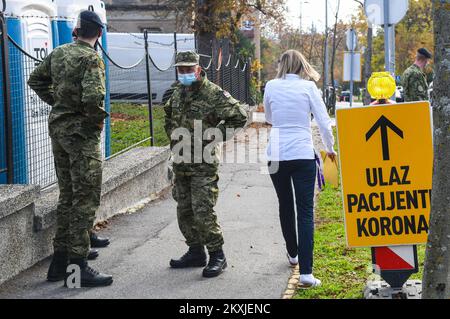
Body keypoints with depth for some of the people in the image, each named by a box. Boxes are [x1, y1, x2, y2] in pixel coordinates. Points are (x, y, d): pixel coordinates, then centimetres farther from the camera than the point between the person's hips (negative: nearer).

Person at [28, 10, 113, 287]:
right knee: (86, 198, -3)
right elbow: (92, 97, -27)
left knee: (67, 196, 16)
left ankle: (59, 263, 21)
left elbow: (36, 80, 20)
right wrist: (98, 118, -10)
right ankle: (79, 265, -3)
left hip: (58, 127, 8)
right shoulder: (91, 58, -15)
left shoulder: (58, 53, 9)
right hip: (82, 132, -8)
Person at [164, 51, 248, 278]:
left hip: (203, 163, -8)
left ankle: (217, 256, 1)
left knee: (203, 212, -11)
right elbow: (169, 116, 32)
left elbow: (240, 116, -15)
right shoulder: (177, 93, 11)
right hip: (180, 162, 8)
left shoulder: (213, 93, -12)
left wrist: (214, 134, -16)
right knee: (184, 211, 12)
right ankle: (196, 252, 24)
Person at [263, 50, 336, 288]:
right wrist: (330, 149, 11)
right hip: (303, 155, -2)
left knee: (285, 206, 21)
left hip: (276, 155, 2)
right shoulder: (308, 86, -2)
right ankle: (306, 272, -11)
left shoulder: (271, 86, 4)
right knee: (305, 212, -2)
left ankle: (292, 253, 40)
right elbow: (324, 122, -3)